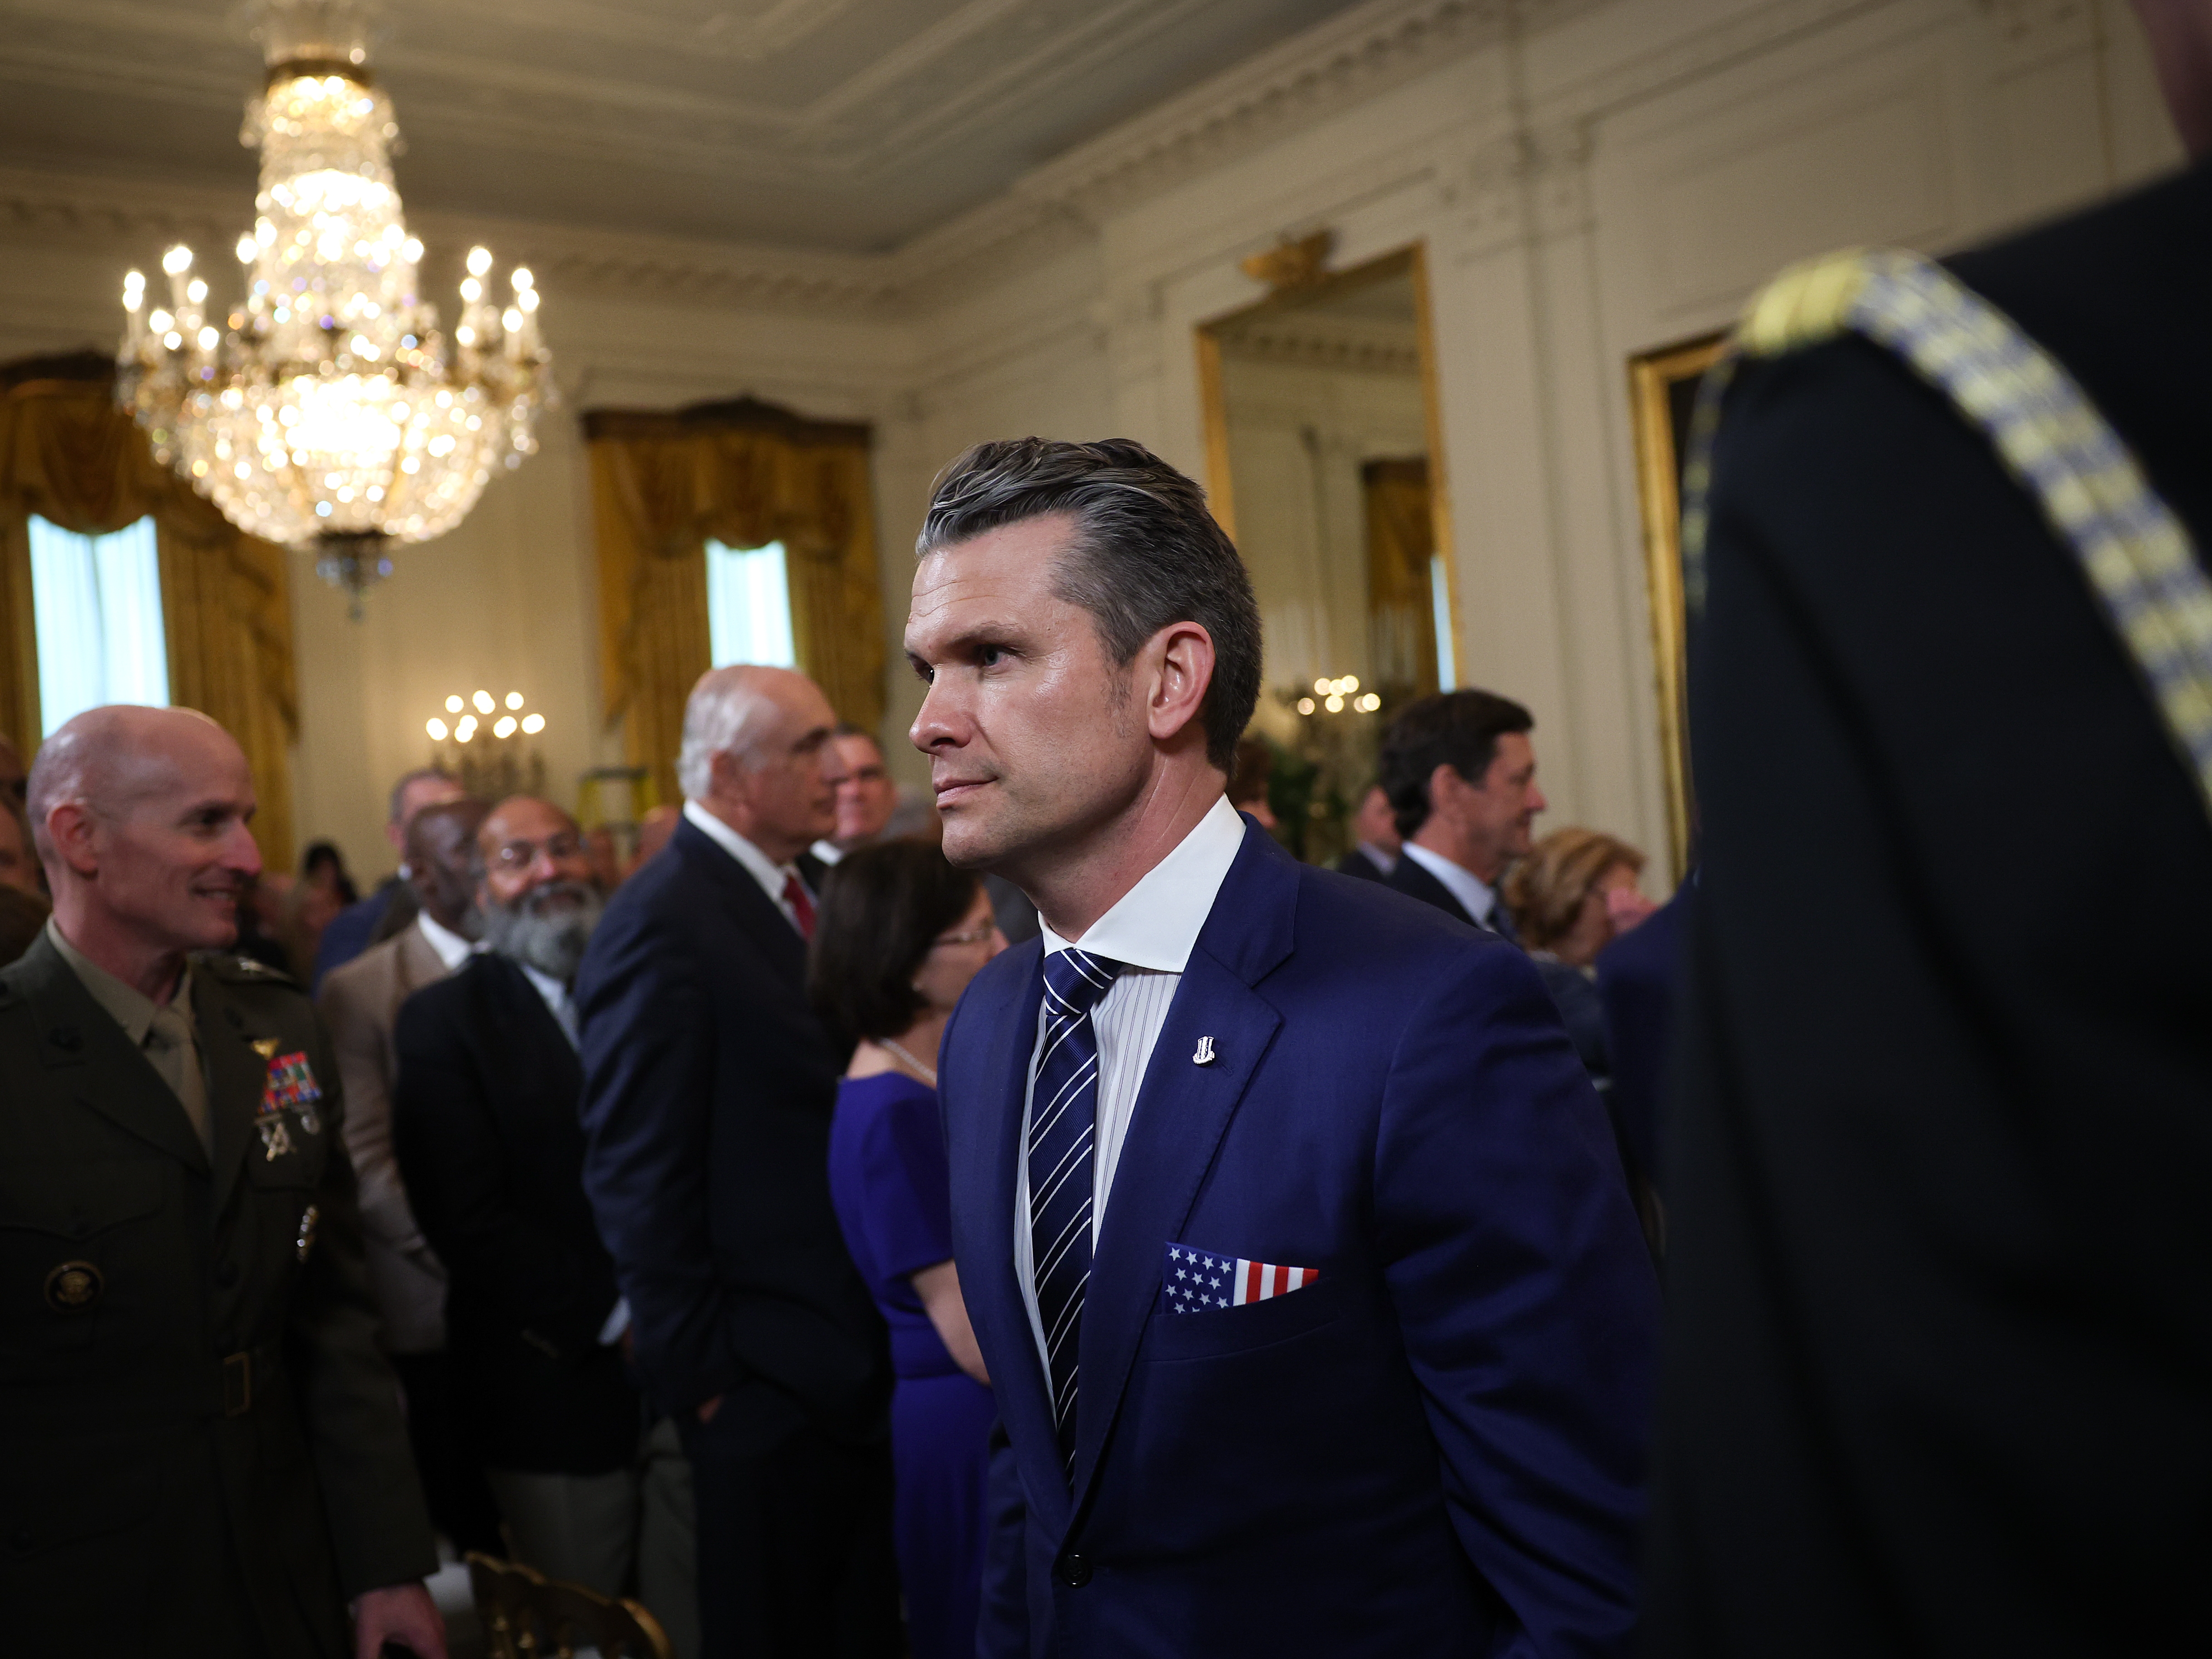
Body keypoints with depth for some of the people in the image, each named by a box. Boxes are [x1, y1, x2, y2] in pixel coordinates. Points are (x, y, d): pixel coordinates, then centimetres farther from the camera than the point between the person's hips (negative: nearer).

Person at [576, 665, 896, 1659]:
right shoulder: (660, 924, -17)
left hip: (864, 1364, 7)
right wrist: (698, 1371, -13)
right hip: (768, 1382, -7)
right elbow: (637, 1176, -17)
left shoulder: (810, 890, 7)